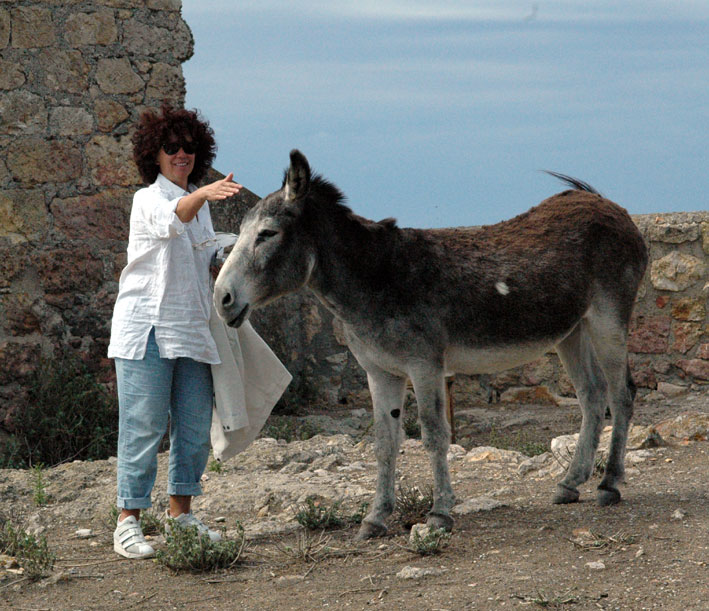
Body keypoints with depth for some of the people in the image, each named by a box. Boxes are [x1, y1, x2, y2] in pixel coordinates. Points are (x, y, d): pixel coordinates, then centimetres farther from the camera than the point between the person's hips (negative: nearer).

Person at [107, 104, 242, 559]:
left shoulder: (200, 202, 16)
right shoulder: (148, 200, -7)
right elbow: (172, 220, -32)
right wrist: (204, 195, -50)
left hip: (192, 330, 7)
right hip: (146, 328, -7)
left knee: (196, 427, 8)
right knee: (144, 426, -8)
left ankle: (182, 513, 20)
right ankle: (129, 522, -5)